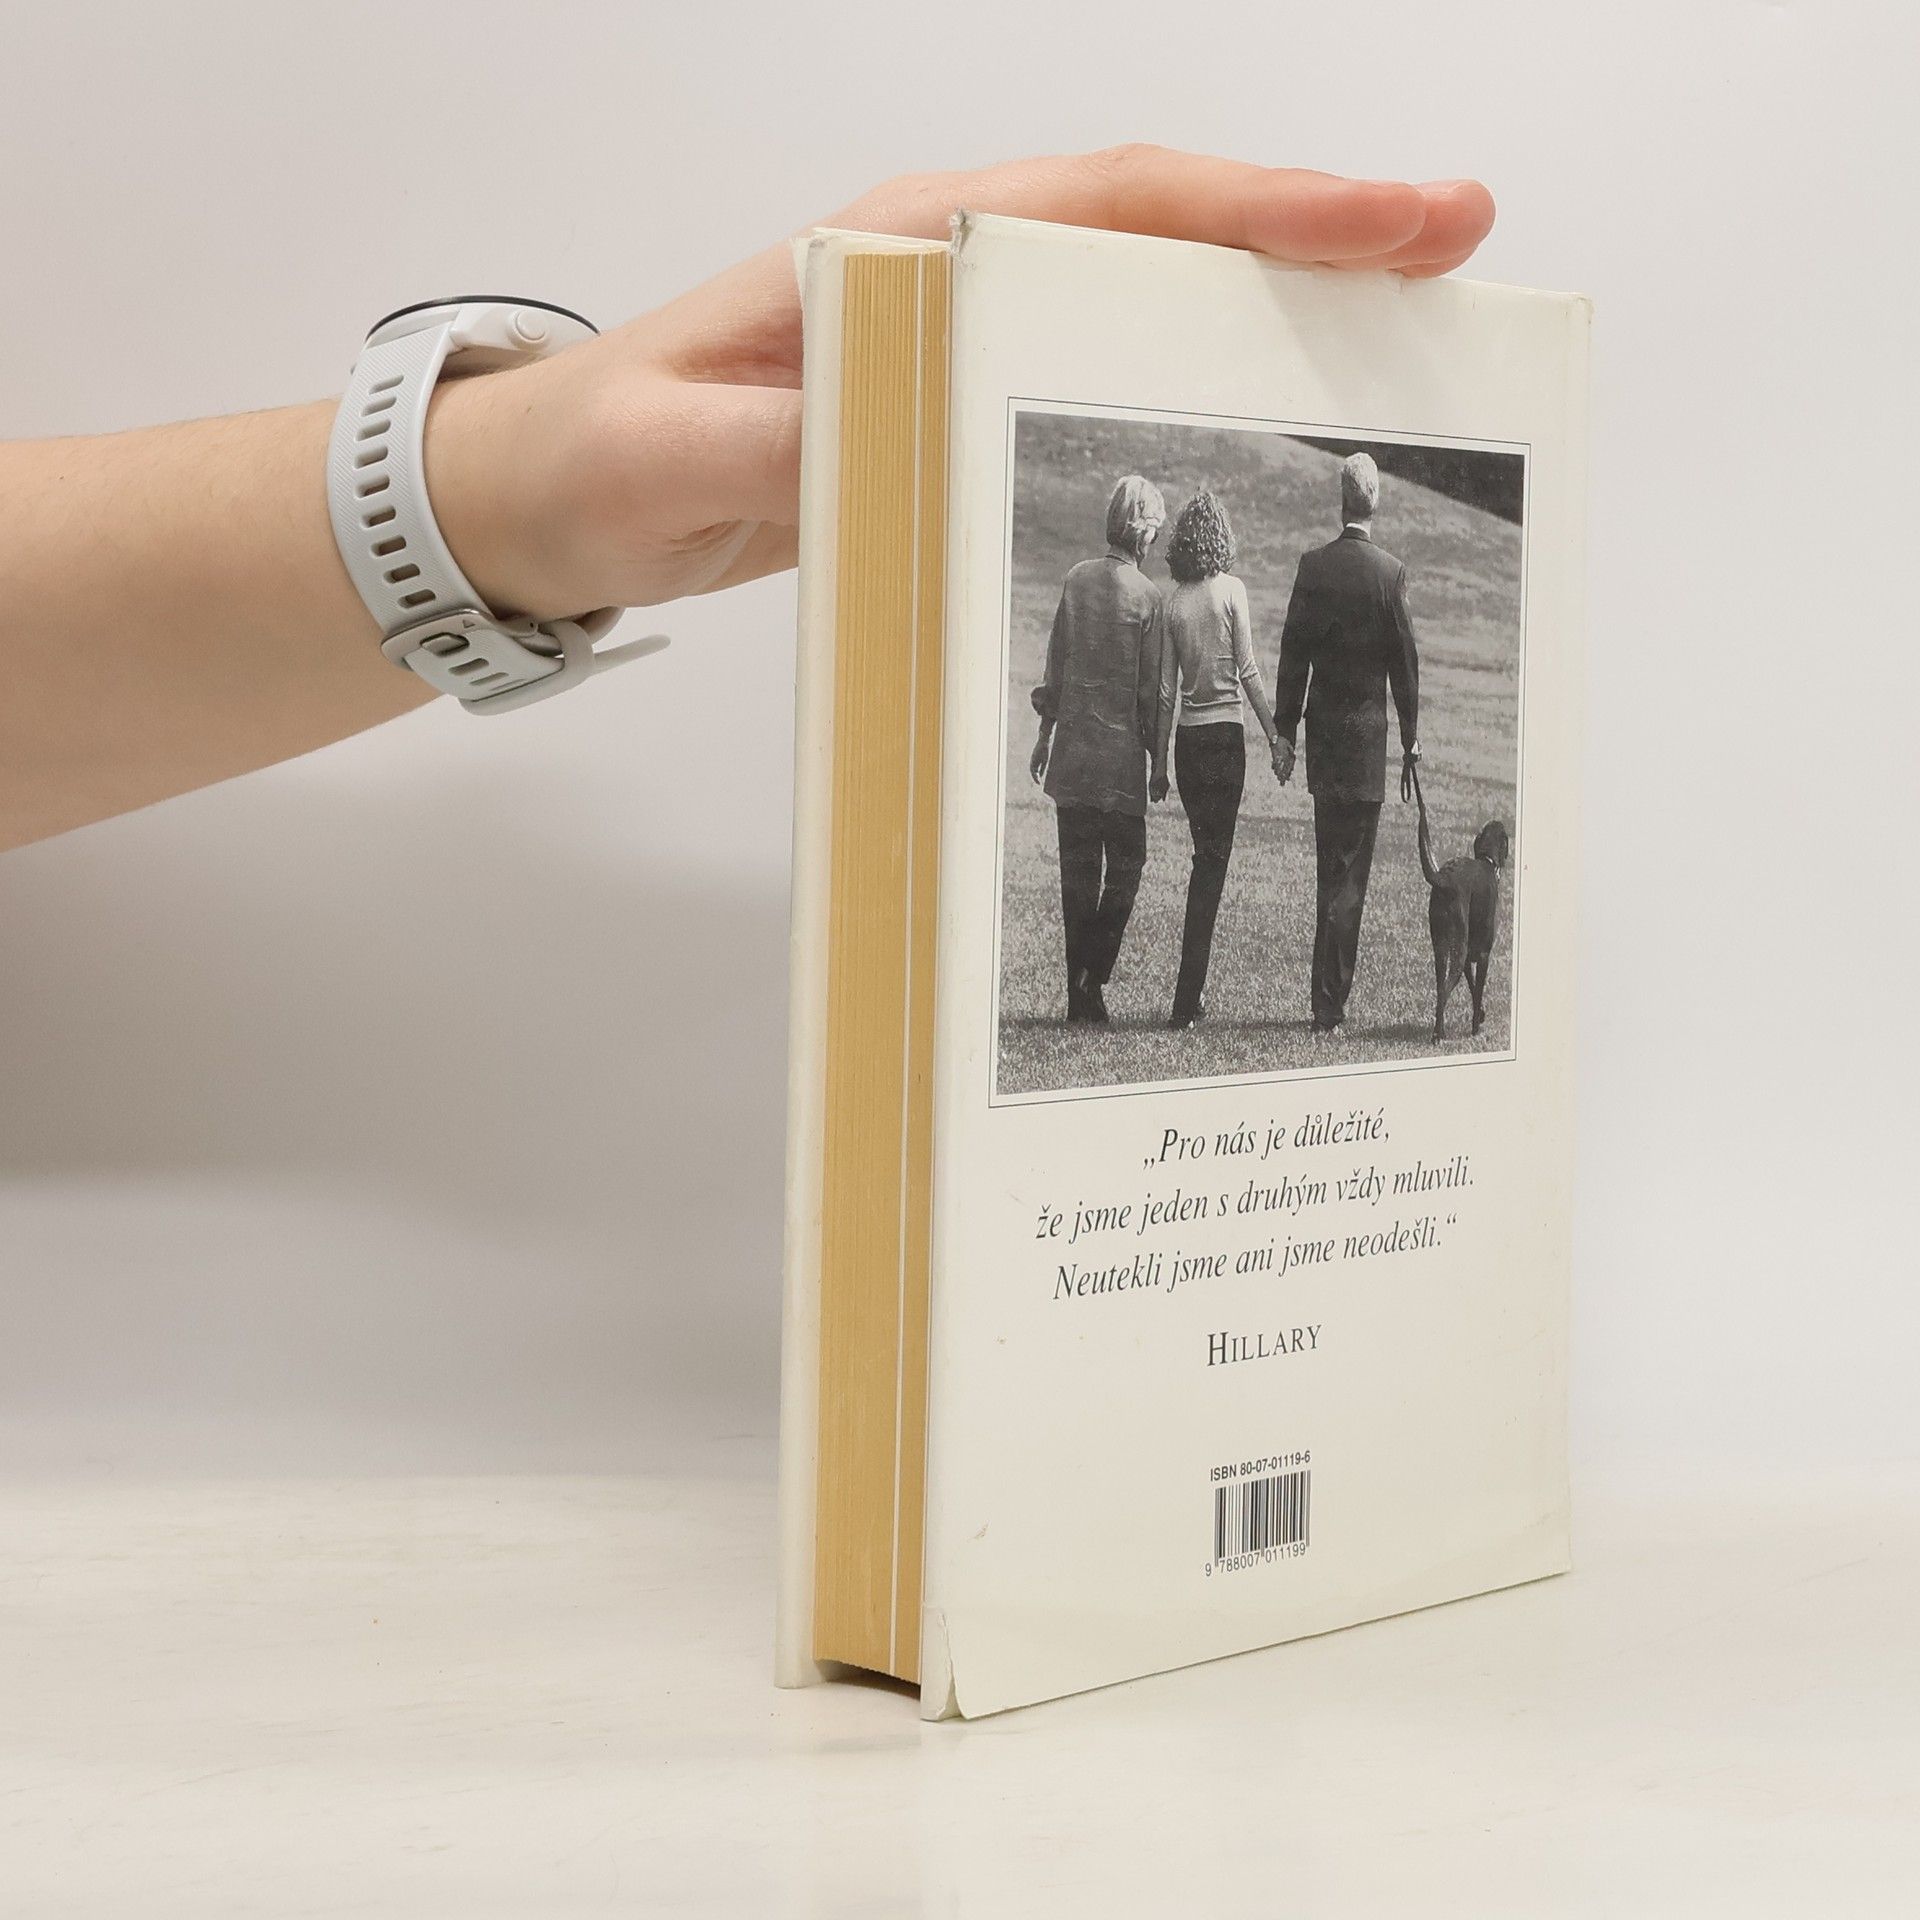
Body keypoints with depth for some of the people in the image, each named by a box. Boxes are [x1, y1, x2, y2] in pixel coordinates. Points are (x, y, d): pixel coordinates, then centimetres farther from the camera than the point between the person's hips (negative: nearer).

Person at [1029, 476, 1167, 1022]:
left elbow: (1055, 665, 8)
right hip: (1120, 752, -4)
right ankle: (1092, 978, -7)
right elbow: (1150, 690, -7)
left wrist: (1044, 733, 17)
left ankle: (1079, 989, 10)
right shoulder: (1146, 596, -9)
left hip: (1071, 747, 4)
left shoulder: (1077, 579, 2)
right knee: (1125, 866, 6)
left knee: (1077, 870, 9)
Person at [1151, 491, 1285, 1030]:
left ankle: (1194, 988, 19)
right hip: (1225, 733, -4)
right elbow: (1248, 672, -9)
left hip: (1187, 738, 4)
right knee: (1213, 861, -2)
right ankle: (1187, 999, -5)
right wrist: (1274, 736, -2)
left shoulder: (1174, 600, 3)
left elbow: (1166, 689, 4)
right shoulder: (1231, 589, -7)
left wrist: (1159, 762, 9)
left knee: (1205, 854, 17)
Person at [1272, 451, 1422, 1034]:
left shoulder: (1313, 565, -2)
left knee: (1330, 868, 15)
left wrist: (1284, 731, 6)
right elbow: (1405, 660, -4)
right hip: (1367, 733, -3)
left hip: (1322, 729, 3)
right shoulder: (1389, 572, -9)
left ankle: (1329, 1000, 20)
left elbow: (1293, 652, 0)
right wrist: (1411, 740, 4)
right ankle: (1329, 1007, 0)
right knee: (1349, 874, 1)